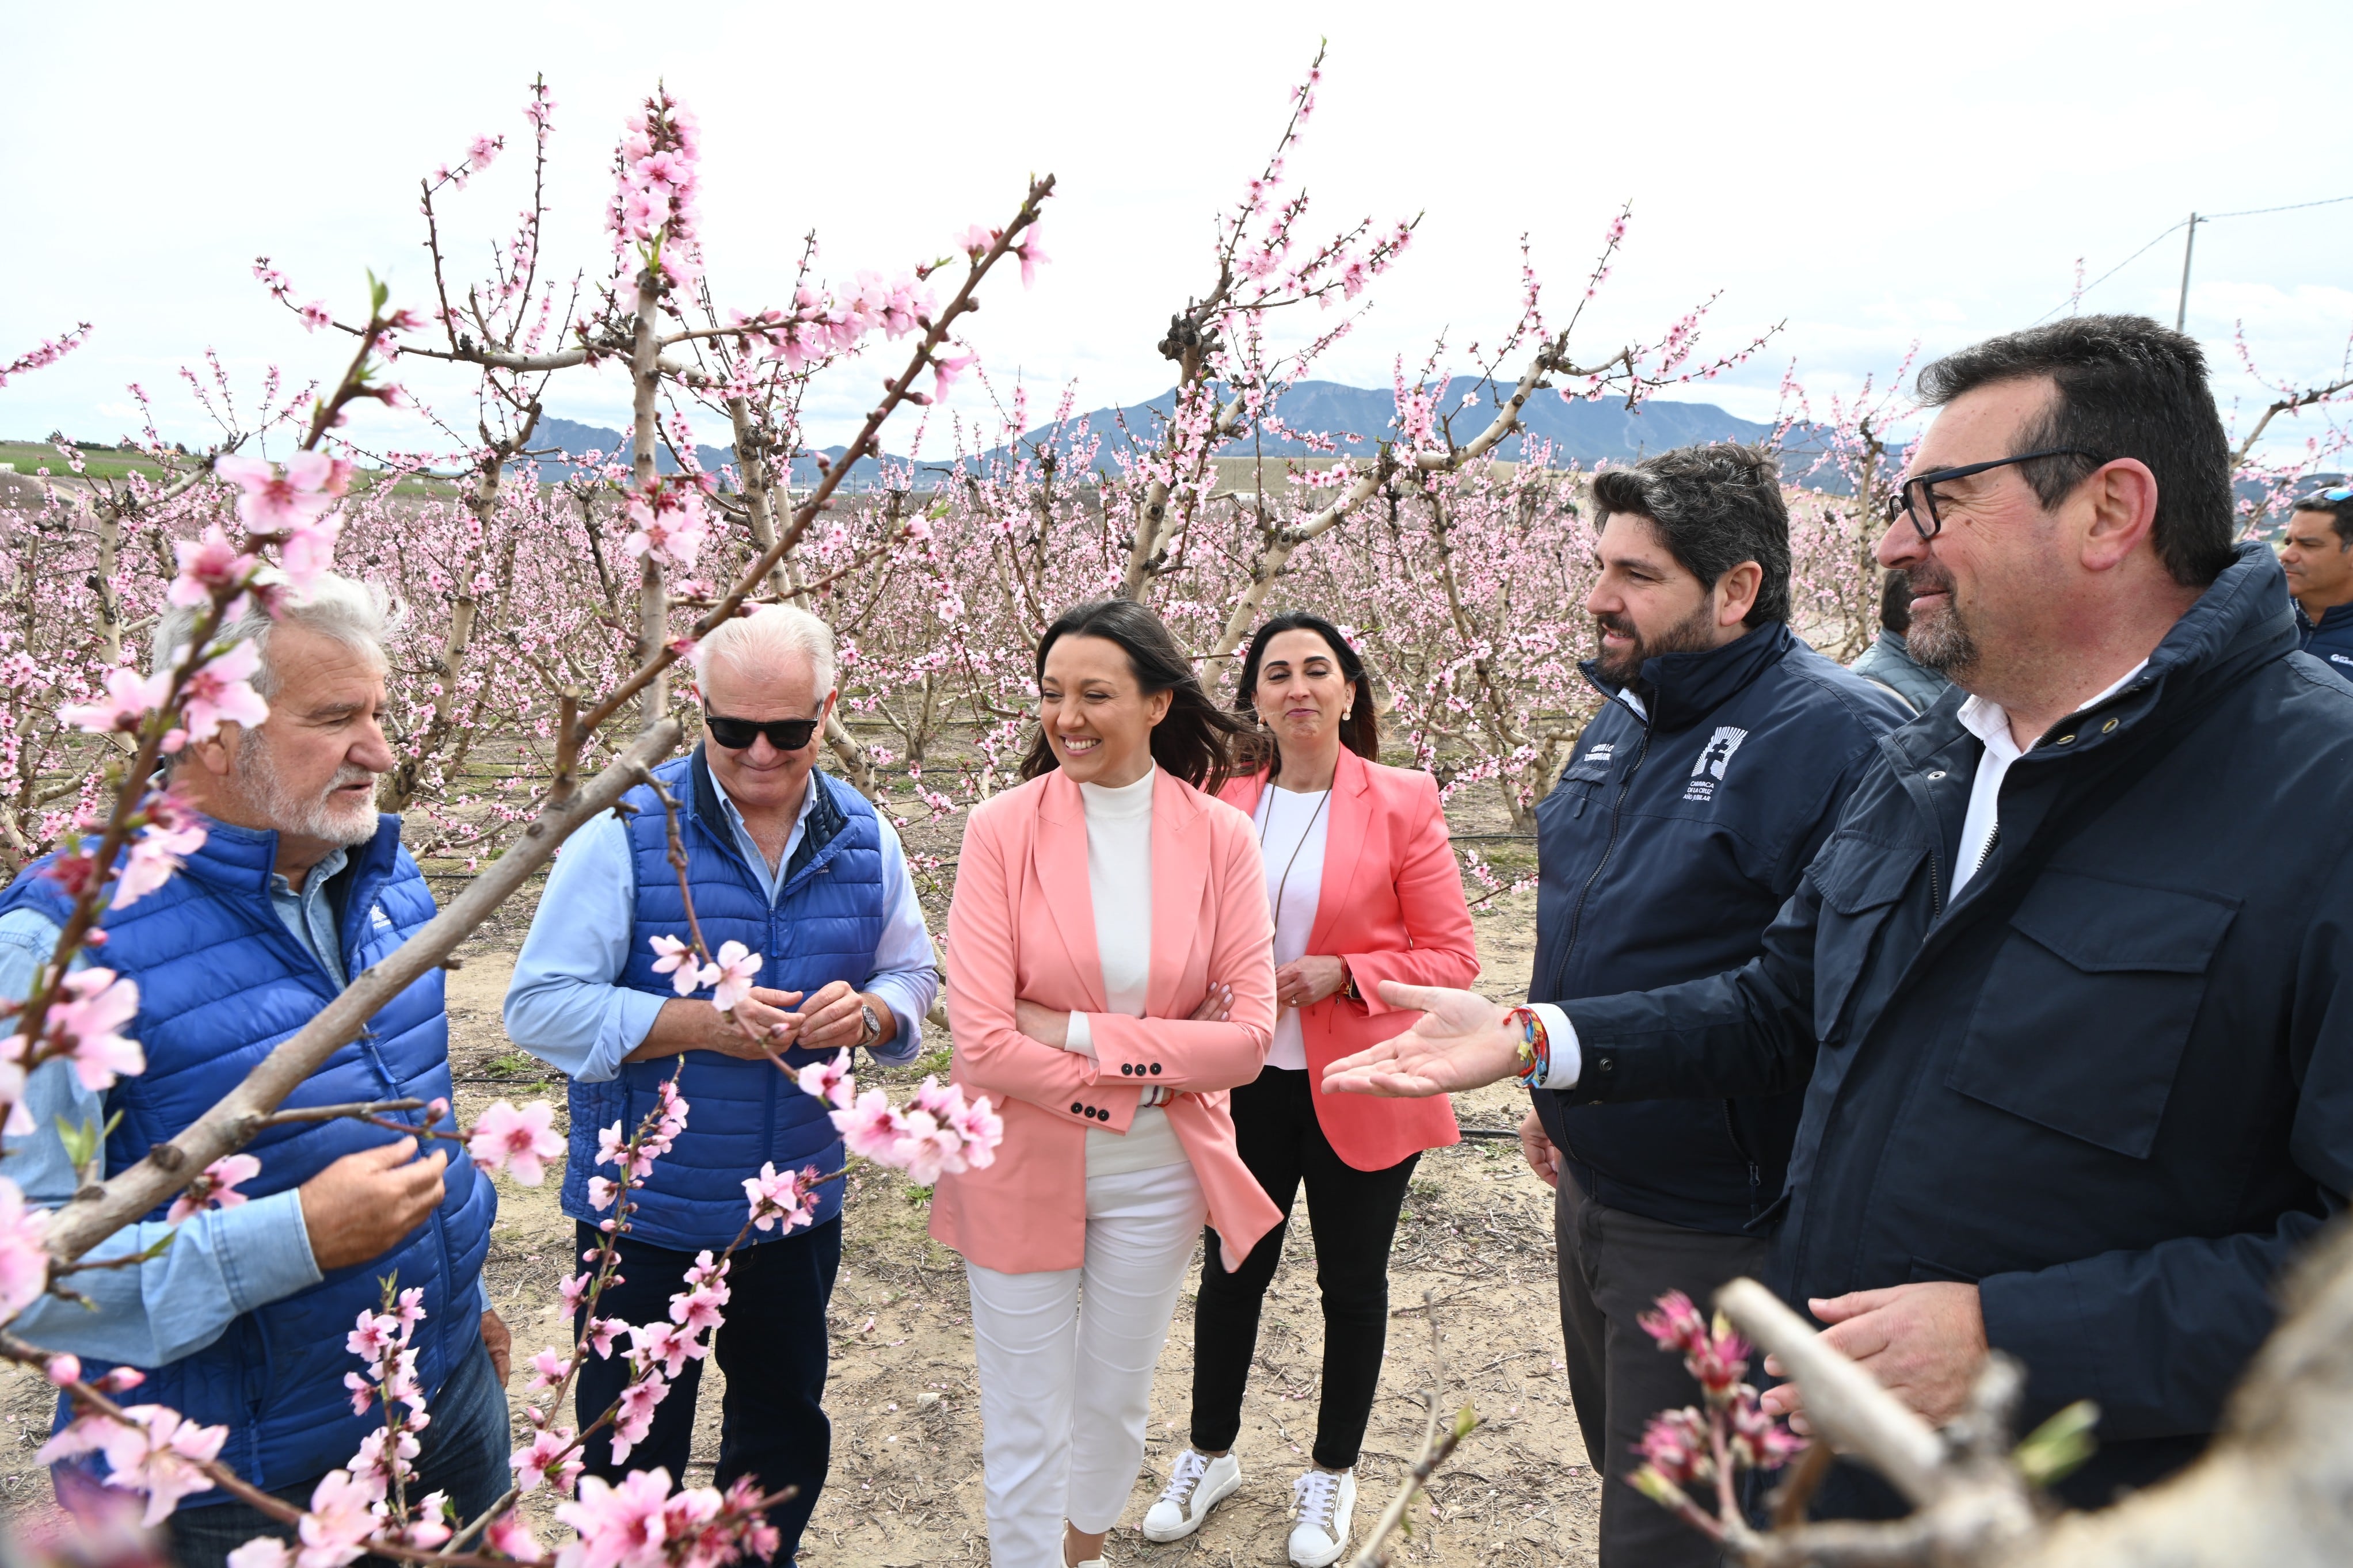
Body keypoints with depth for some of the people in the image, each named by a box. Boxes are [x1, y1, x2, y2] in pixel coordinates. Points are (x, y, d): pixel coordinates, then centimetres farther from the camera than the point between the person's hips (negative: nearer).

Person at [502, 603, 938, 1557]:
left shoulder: (863, 838, -2)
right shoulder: (627, 829, -15)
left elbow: (912, 975, 8)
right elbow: (539, 1008, -16)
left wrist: (871, 1011, -16)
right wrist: (699, 1024, -26)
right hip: (646, 1211, -4)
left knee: (787, 1434, 24)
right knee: (632, 1459, 15)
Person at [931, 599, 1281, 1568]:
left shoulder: (1222, 838, -8)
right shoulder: (1002, 828, -12)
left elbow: (1248, 1038, -12)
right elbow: (982, 1042, -17)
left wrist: (1077, 1033, -18)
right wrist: (1140, 1082, -17)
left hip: (1156, 1179, 2)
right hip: (1021, 1171, -2)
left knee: (1116, 1403, 23)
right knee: (1025, 1426, 13)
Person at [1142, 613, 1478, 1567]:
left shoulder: (1402, 803, -10)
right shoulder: (1221, 804, -1)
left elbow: (1453, 958, -10)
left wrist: (1338, 972, -22)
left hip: (1358, 1089, -2)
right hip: (1245, 1084, 3)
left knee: (1352, 1283, 15)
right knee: (1232, 1271, 17)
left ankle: (1332, 1474, 38)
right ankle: (1210, 1456, 42)